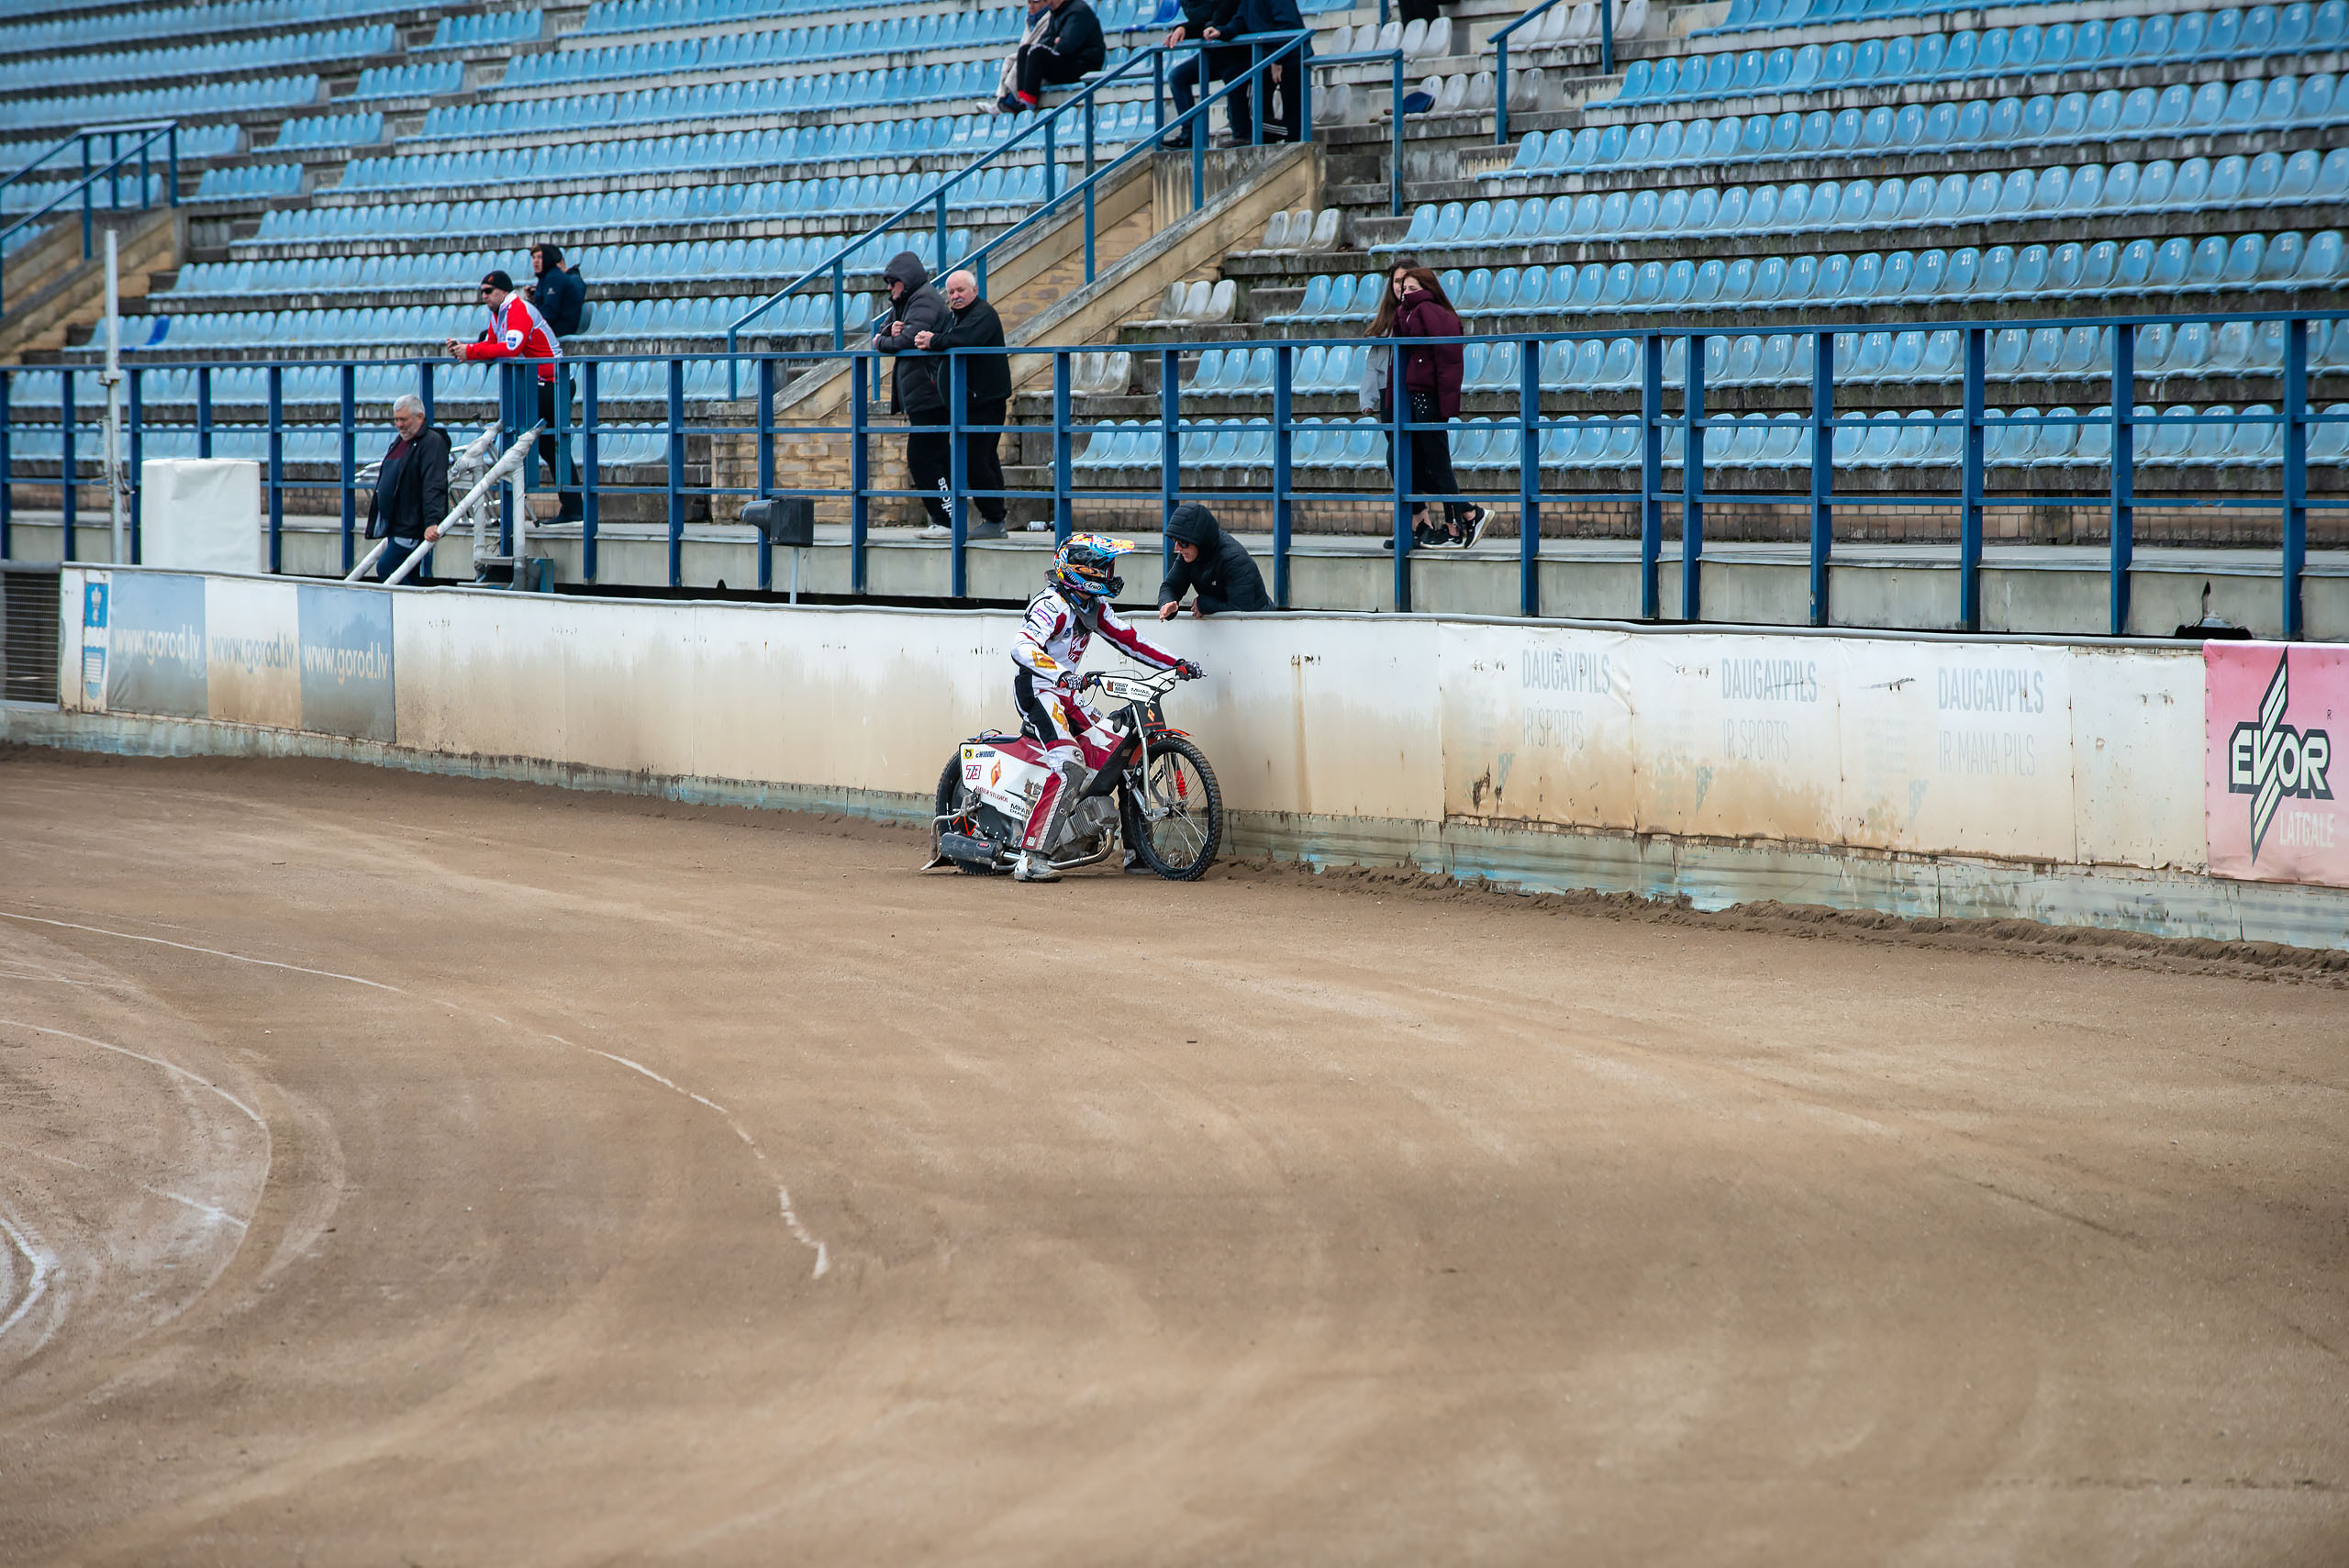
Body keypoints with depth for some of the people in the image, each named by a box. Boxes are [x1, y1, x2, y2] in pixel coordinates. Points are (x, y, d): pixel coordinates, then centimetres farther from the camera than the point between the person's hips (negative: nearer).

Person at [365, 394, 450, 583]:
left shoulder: (433, 442, -12)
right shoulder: (400, 441, 18)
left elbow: (434, 487, -23)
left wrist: (432, 522, -31)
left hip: (413, 528, -9)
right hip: (396, 528, 9)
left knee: (385, 569, -17)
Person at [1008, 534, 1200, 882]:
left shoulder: (1093, 607, 10)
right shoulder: (1052, 605, -19)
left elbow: (1128, 639, 18)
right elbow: (1021, 647, -34)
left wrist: (1177, 663, 10)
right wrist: (1061, 673, -50)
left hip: (1066, 693, 10)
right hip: (1037, 688, -10)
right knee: (1070, 766, -28)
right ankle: (1031, 859, -33)